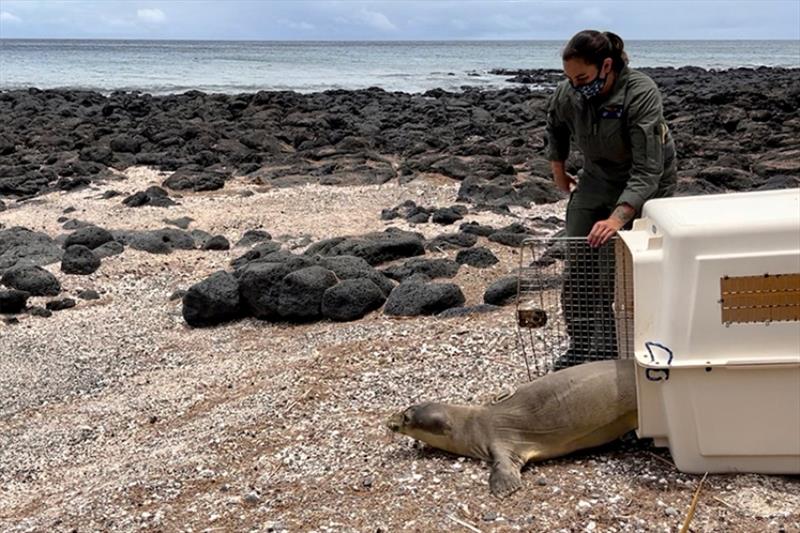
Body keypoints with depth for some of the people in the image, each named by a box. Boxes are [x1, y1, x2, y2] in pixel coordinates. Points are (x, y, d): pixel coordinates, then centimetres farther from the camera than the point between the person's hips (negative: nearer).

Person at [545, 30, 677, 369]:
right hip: (596, 181, 5)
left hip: (644, 186, -5)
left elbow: (647, 170, -36)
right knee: (576, 272, 2)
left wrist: (617, 218, -46)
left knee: (616, 275, -12)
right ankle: (580, 347, 19)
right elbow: (555, 126, 12)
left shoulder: (641, 94, -31)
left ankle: (610, 352, 5)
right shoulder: (568, 94, -15)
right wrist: (558, 169, 17)